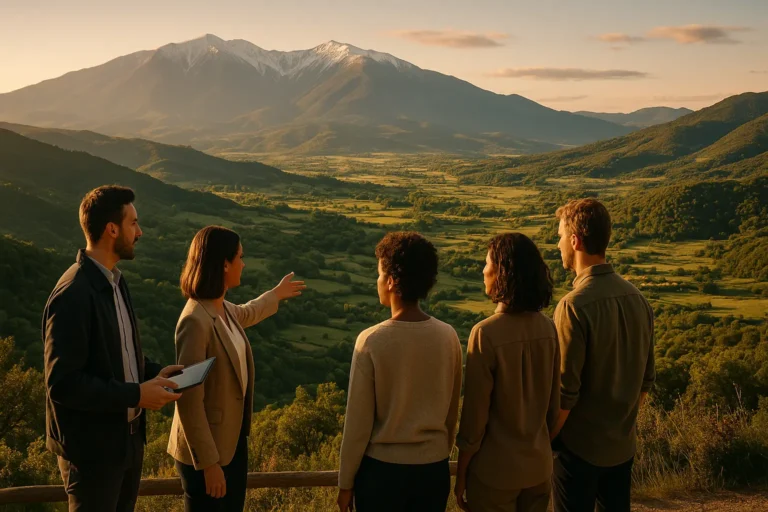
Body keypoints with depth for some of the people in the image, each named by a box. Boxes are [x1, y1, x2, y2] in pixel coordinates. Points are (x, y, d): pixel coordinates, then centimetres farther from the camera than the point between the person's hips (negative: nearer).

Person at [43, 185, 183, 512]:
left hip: (127, 437, 9)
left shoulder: (114, 280, 6)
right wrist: (136, 395, -22)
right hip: (92, 448, -9)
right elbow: (62, 383, -25)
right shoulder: (73, 295, -23)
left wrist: (153, 372, 1)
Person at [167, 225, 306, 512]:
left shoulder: (223, 309, 1)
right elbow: (189, 400, -24)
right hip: (207, 449, -9)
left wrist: (276, 294, 44)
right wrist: (208, 462, -22)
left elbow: (245, 315, 28)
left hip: (233, 440, 9)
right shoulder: (196, 320, -25)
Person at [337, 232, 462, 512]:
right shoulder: (448, 337, -5)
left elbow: (358, 422, -11)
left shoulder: (372, 341, -16)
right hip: (434, 469, 3)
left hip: (382, 469, -3)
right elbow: (452, 411, 5)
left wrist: (346, 482, 0)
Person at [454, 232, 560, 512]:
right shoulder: (548, 327, -6)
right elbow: (554, 403, 4)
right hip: (539, 466, 5)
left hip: (495, 471, -5)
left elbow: (475, 416, -16)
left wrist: (460, 475, -4)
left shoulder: (486, 334, -21)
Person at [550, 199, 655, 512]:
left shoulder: (574, 306, -22)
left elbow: (565, 391, -20)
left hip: (580, 446, -6)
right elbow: (646, 378, 8)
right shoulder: (636, 298, -1)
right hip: (623, 444, 6)